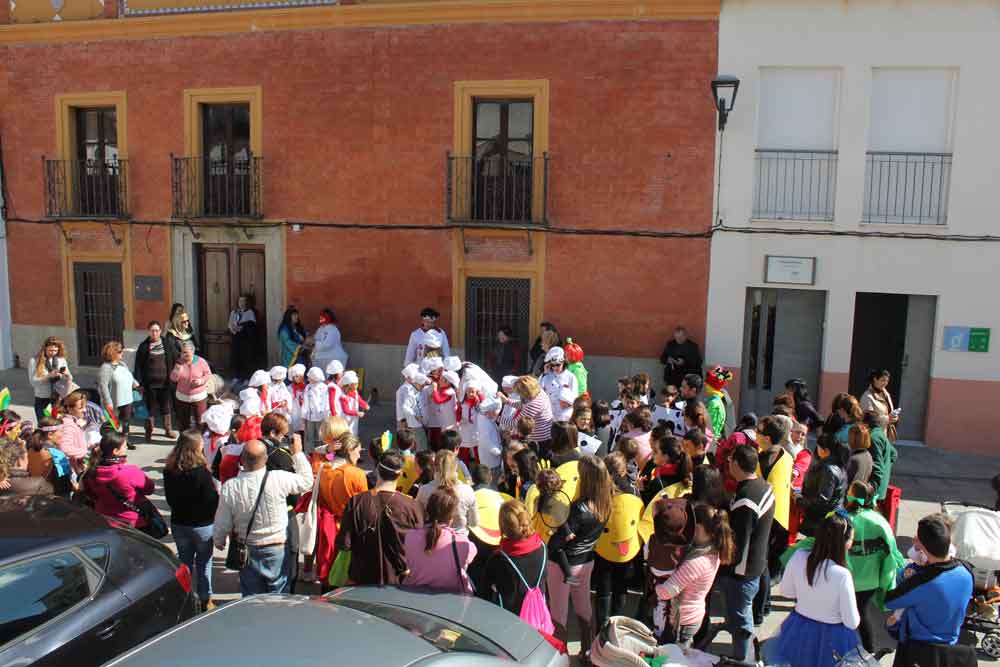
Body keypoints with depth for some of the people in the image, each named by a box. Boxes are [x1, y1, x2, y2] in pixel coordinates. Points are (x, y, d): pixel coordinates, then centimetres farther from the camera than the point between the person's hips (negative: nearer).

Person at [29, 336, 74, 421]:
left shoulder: (61, 360, 5)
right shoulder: (34, 361, -2)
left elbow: (69, 380, 6)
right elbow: (33, 381, -10)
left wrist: (67, 375, -16)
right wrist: (49, 376, -21)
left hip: (59, 399, 2)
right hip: (42, 400, -2)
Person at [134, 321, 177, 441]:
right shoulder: (143, 346, -1)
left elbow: (174, 361, 7)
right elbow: (138, 366, -1)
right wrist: (139, 382, -5)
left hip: (165, 381, 2)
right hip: (150, 383, -1)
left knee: (167, 407, 10)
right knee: (150, 408, 5)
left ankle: (168, 430, 24)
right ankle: (149, 431, 17)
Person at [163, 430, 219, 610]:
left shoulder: (169, 471, -6)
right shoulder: (201, 472, -24)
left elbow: (170, 499, 5)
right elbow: (212, 500, -18)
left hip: (178, 523, 5)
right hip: (202, 524, -4)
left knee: (184, 561, 18)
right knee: (204, 562, 11)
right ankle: (205, 600, 21)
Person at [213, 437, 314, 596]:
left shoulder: (230, 486, -16)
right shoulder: (278, 479, -21)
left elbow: (222, 524, -5)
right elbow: (307, 481, -4)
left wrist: (219, 541, 17)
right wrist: (298, 453, 5)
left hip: (248, 551, 1)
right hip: (277, 548, -1)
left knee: (251, 598, 17)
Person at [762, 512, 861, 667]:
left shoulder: (799, 556, -16)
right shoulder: (842, 575, -28)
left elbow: (786, 591, 1)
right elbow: (852, 623, -17)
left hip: (798, 630, 3)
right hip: (831, 637, -3)